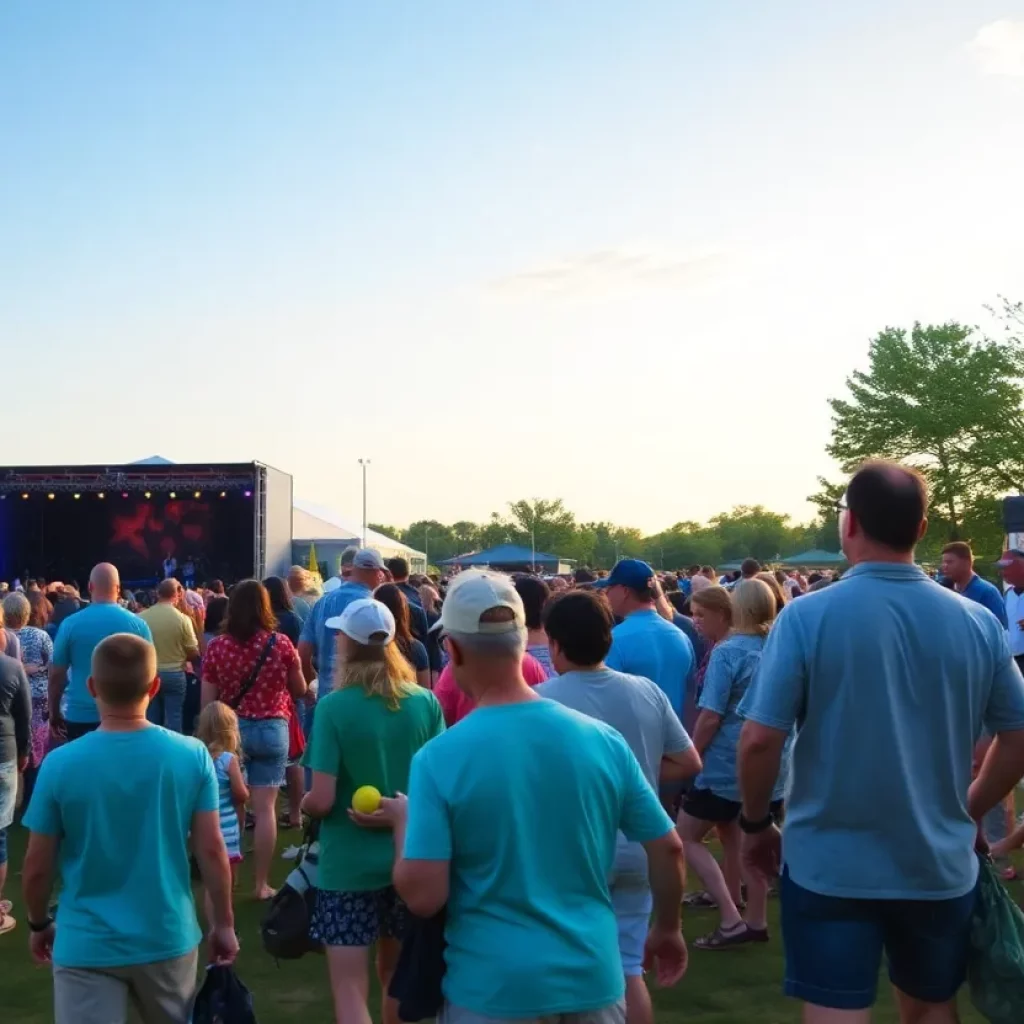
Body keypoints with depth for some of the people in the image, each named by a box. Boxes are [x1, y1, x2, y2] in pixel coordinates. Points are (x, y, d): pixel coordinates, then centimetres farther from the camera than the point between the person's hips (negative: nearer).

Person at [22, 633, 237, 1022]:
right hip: (167, 938, 2)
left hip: (88, 945, -2)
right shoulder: (192, 756, -11)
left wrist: (39, 924, 13)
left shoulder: (60, 765, -14)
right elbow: (211, 851, -6)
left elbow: (37, 866, -5)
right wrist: (224, 923, 8)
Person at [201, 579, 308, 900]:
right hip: (271, 730, -1)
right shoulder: (281, 644, -7)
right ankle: (261, 884, 7)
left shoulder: (216, 647, -5)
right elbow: (300, 690, 6)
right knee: (265, 808, 2)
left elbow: (207, 701, -1)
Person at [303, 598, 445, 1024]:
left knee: (349, 985, 1)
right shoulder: (426, 703, -5)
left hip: (349, 863, -4)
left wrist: (303, 804, 5)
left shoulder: (334, 707, -15)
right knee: (396, 973, 23)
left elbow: (322, 801, -17)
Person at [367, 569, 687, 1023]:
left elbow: (422, 896, -17)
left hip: (490, 987, -2)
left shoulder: (439, 758, -15)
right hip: (592, 978, 3)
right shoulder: (603, 740, -5)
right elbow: (668, 849, 1)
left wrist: (403, 820, 2)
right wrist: (668, 930, 18)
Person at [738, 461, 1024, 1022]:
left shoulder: (808, 616, -14)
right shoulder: (978, 622, -4)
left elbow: (760, 739, -15)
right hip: (941, 864, 4)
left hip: (830, 864, -3)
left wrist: (756, 823, 2)